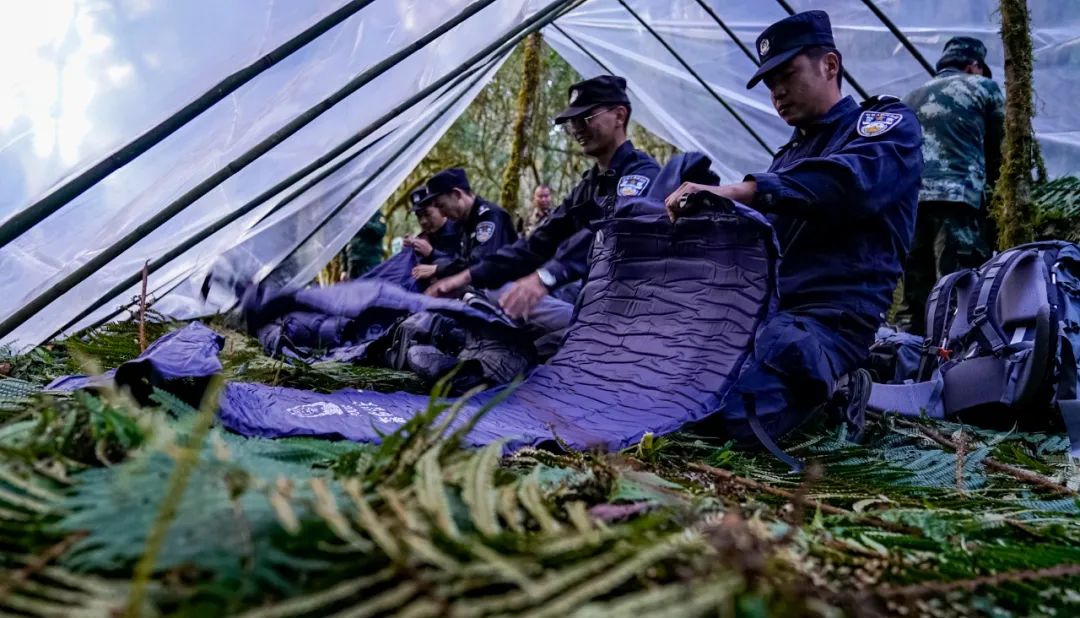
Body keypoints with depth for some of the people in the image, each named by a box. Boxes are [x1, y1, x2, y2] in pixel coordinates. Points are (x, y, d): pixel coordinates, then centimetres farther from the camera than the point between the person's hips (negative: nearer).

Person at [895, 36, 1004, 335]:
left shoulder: (913, 98, 26)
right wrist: (987, 184, 29)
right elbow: (999, 148, 16)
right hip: (959, 197, -5)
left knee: (914, 295, 5)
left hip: (910, 200, 5)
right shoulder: (982, 87, 13)